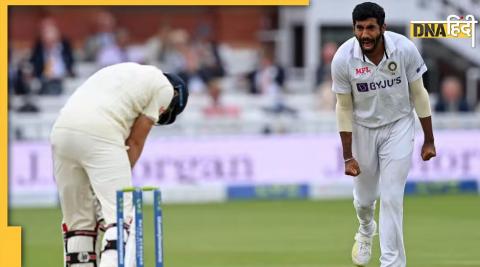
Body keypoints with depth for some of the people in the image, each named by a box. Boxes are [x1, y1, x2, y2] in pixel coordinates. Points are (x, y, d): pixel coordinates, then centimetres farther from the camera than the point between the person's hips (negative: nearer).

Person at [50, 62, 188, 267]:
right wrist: (120, 181, 12)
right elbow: (135, 141, 9)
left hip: (61, 130, 7)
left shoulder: (123, 72, 34)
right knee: (121, 217, -5)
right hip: (99, 134, -7)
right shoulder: (165, 88, 14)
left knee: (78, 219, 15)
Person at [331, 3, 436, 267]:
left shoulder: (405, 49, -22)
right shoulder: (343, 59, -23)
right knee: (365, 197, 16)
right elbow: (344, 108, -11)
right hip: (363, 129, 1)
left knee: (392, 197, -8)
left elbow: (418, 94, -8)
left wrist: (429, 140, -3)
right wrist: (348, 157, -9)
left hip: (399, 127, -1)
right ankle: (365, 232, 51)